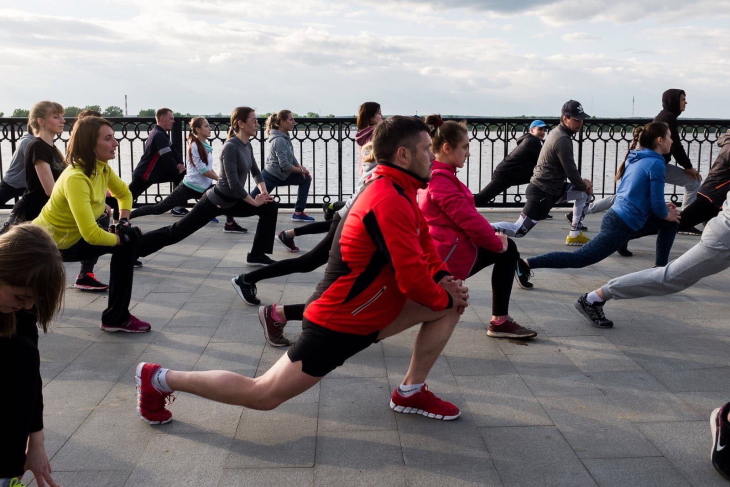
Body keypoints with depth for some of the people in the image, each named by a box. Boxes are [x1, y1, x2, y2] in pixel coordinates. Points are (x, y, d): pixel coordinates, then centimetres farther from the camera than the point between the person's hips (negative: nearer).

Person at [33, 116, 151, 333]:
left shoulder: (102, 168, -7)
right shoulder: (75, 178, -33)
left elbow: (124, 193, 14)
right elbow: (91, 234, -39)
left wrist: (124, 222, -3)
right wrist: (121, 238, -21)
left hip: (72, 239, 8)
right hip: (45, 246, -8)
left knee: (129, 239, -3)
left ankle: (117, 317, 3)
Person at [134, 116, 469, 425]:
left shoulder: (396, 190, 6)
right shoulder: (390, 202, -25)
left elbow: (423, 244, 18)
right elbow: (412, 279, -25)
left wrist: (444, 279, -1)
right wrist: (446, 297, -5)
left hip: (364, 311, 10)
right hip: (339, 324, -10)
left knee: (450, 304, 8)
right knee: (262, 396, 0)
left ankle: (411, 393, 17)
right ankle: (159, 379, 14)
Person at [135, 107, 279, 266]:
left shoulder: (247, 145, 4)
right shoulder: (231, 147, -22)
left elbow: (255, 171, 16)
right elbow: (233, 182, -27)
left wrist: (263, 192, -1)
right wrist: (254, 201, -20)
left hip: (232, 202, 8)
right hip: (215, 202, -8)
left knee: (270, 207, 1)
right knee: (177, 231, -2)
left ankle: (257, 255, 7)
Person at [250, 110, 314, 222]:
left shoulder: (285, 137, 5)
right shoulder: (279, 140, -24)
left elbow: (291, 156, 12)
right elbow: (285, 165, -26)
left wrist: (300, 167, -4)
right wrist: (301, 170, -13)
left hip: (280, 175, 9)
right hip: (270, 176, -9)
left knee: (306, 179, 9)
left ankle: (298, 213, 8)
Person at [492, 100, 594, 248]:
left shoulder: (558, 132, 11)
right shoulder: (562, 139, -19)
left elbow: (568, 169, 19)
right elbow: (571, 172, -17)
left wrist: (582, 183, 9)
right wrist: (584, 185, 2)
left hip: (551, 188, 10)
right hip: (542, 193, -10)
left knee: (583, 193, 18)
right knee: (518, 230, -11)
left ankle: (574, 235, 21)